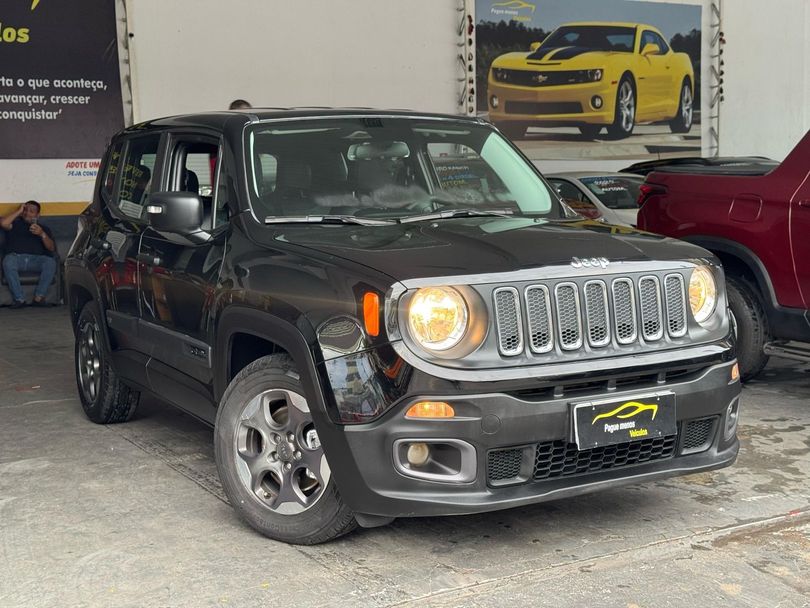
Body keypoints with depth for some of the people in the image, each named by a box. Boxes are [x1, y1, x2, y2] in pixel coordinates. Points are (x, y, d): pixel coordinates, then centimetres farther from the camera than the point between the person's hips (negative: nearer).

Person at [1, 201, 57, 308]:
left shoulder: (44, 229, 27)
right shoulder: (15, 224, 26)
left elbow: (51, 248, 10)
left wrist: (42, 234, -8)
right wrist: (19, 211, 11)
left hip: (36, 258, 1)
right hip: (16, 257, -1)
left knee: (50, 262, -33)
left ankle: (38, 297, -32)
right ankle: (19, 299, -35)